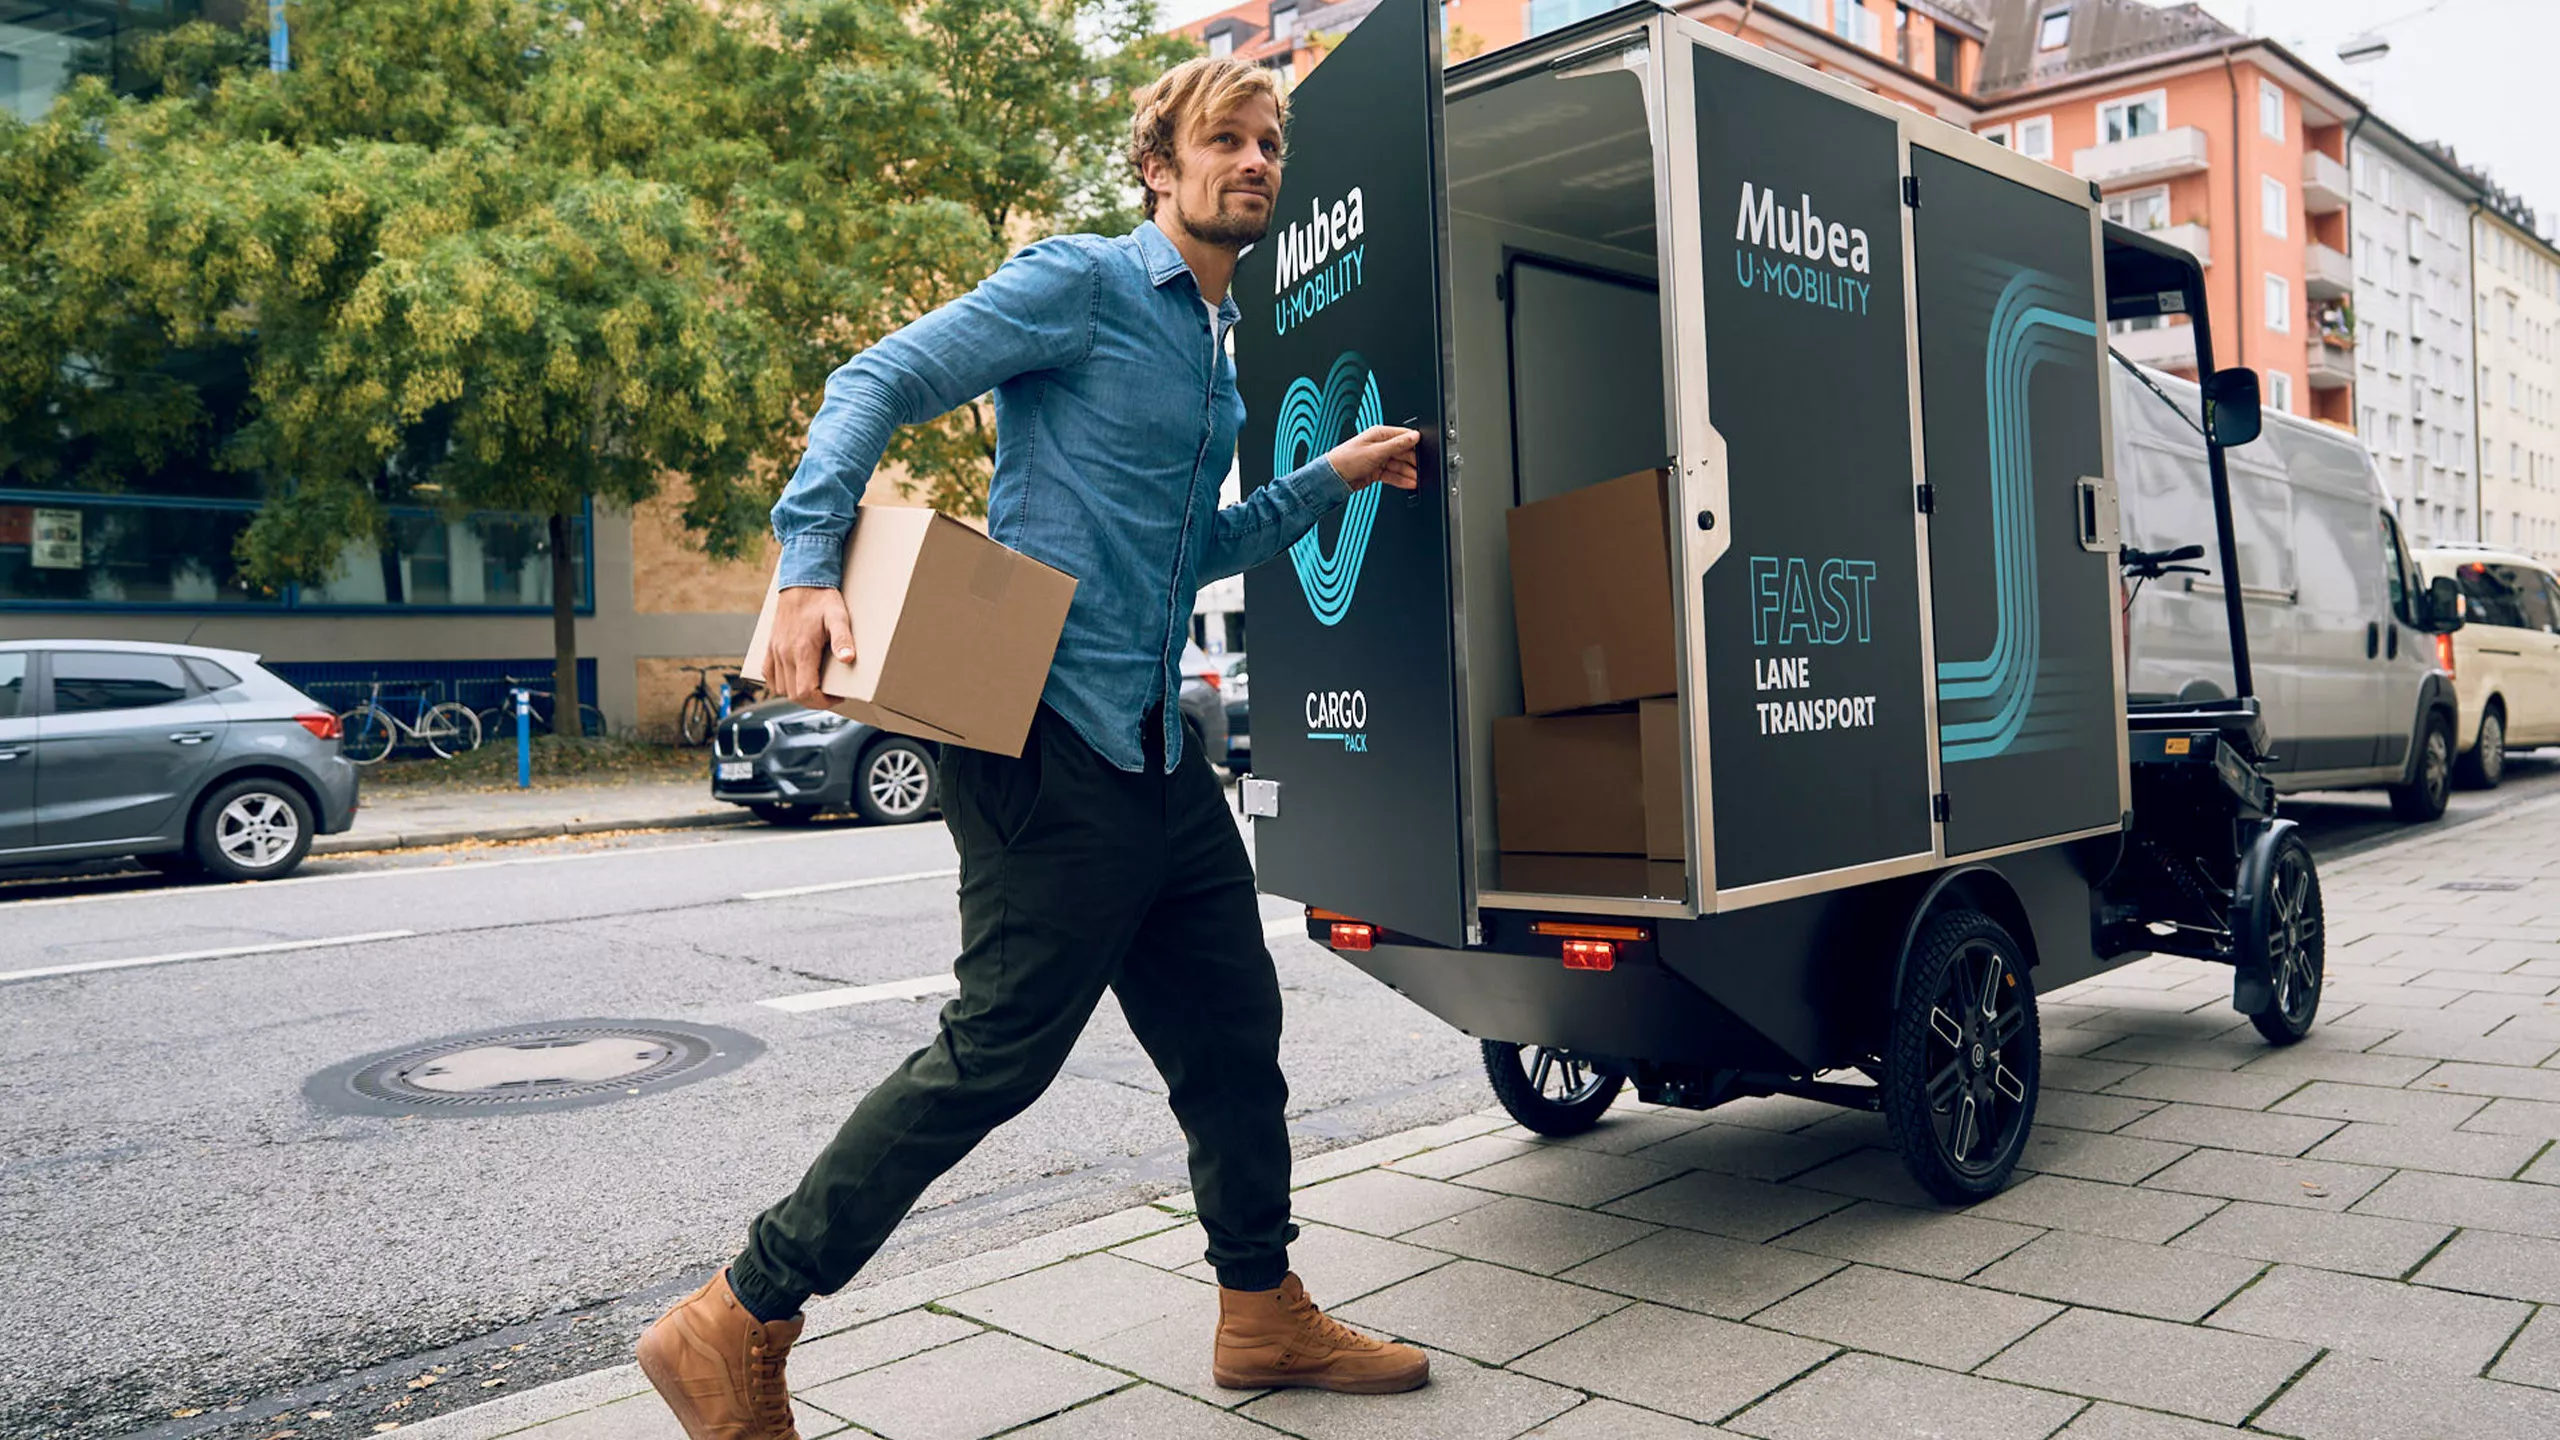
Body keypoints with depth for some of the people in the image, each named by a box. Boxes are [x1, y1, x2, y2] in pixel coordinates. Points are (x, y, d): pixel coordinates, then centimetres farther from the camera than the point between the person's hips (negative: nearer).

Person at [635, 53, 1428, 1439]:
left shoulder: (1215, 345, 21)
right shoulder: (1080, 281, -5)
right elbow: (875, 384, -12)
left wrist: (1331, 476, 26)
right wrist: (810, 567, -24)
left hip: (1158, 749, 9)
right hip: (1049, 741, -9)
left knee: (1231, 1034, 13)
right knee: (997, 1052, -7)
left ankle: (1262, 1312, 31)